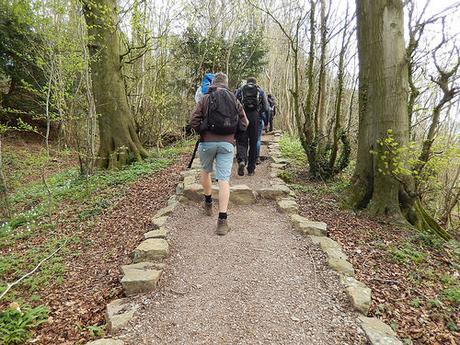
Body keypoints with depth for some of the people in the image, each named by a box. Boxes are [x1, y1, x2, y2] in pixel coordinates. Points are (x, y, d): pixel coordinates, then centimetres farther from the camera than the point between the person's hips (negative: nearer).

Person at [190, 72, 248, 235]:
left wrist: (201, 131, 13)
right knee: (224, 179, -4)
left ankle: (208, 203, 36)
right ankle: (222, 220, -9)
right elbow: (244, 123, 8)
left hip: (207, 142, 0)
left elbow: (193, 120, -4)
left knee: (205, 171, 24)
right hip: (227, 143, 1)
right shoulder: (235, 100, 12)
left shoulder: (205, 98, 5)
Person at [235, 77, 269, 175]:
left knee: (241, 141, 4)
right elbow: (266, 107, 8)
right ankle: (251, 169, 11)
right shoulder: (260, 91, 17)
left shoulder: (240, 90, 16)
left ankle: (241, 160, -25)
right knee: (254, 143, 8)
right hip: (256, 118, 0)